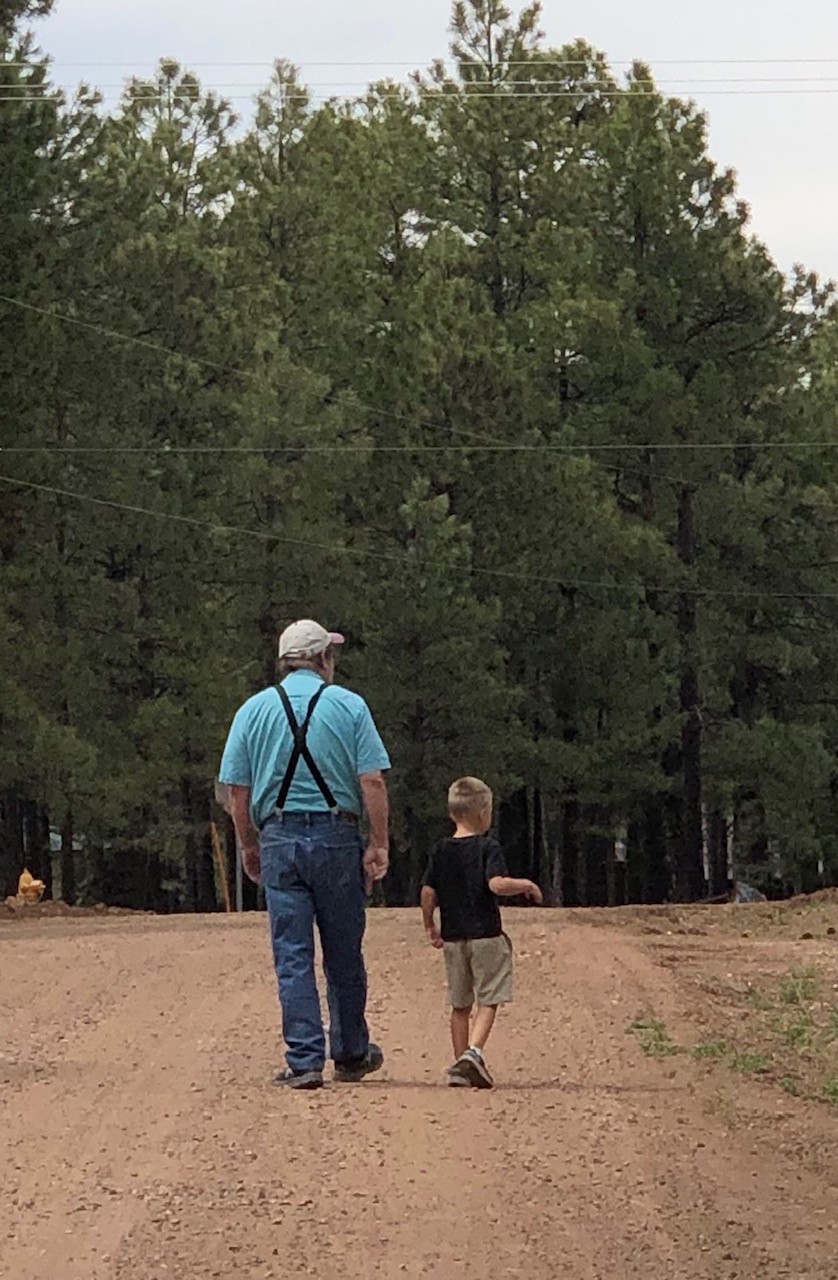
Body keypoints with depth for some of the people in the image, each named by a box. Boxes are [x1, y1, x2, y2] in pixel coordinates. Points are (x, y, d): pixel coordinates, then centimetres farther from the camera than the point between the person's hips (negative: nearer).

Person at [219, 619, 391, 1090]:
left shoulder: (254, 710, 6)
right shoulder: (348, 706, 1)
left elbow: (238, 789, 4)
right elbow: (372, 782, -6)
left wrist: (250, 846, 14)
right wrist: (379, 844, -2)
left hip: (279, 838, 1)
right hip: (337, 837, -1)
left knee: (293, 957, 2)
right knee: (344, 954, 11)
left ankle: (305, 1060, -3)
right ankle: (351, 1054, 22)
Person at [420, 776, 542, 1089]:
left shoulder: (441, 851, 6)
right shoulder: (488, 848, -9)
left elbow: (428, 893, 4)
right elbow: (497, 884, -22)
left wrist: (430, 927, 16)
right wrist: (527, 885, -6)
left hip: (453, 937, 5)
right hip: (486, 934, -5)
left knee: (460, 1005, 14)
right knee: (488, 1001, -2)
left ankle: (460, 1063, 15)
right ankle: (473, 1051, -22)